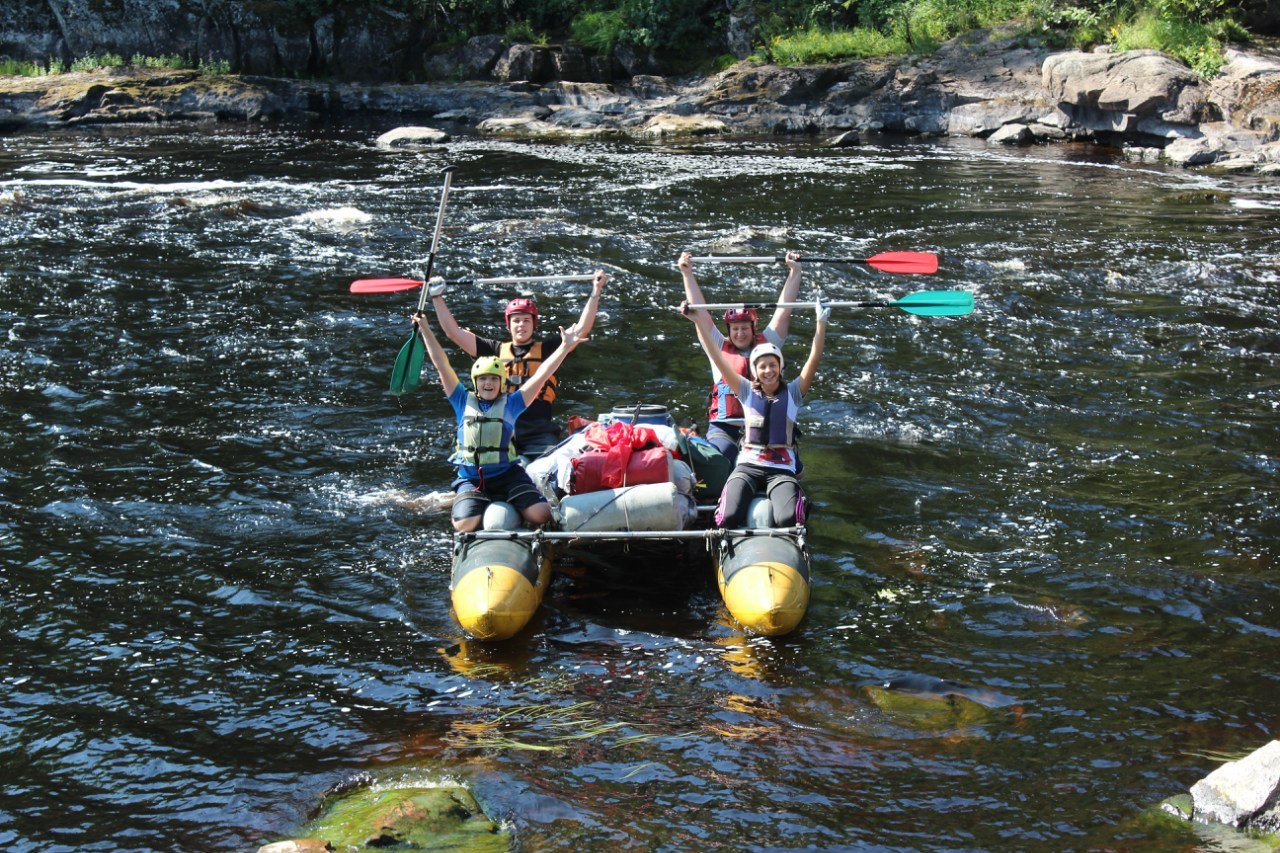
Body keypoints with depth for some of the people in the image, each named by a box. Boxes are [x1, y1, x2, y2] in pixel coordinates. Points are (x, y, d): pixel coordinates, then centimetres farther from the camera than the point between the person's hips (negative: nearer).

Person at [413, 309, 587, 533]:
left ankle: (508, 503, 14)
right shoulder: (464, 402, 6)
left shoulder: (510, 404, 5)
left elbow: (540, 376, 1)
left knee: (541, 514, -19)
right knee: (465, 526, -25)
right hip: (471, 479, 0)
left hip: (507, 474, 0)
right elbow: (442, 365, 5)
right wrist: (425, 329, 4)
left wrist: (565, 347, -3)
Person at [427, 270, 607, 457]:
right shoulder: (496, 350, 19)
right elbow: (454, 333, 19)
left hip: (539, 433, -1)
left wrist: (596, 292, 3)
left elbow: (581, 329, 9)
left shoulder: (546, 349, 16)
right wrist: (437, 297, 17)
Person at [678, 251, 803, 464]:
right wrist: (687, 274, 11)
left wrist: (795, 272, 12)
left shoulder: (766, 344, 16)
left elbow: (784, 310, 15)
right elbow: (699, 312, 13)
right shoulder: (720, 348, 15)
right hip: (723, 427, -1)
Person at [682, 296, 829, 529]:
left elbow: (813, 360, 0)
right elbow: (717, 359, 6)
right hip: (748, 466, 0)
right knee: (729, 518, -27)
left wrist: (821, 323, -11)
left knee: (788, 520, -29)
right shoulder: (747, 391, 11)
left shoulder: (792, 393, 11)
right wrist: (699, 321, 0)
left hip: (782, 470, 0)